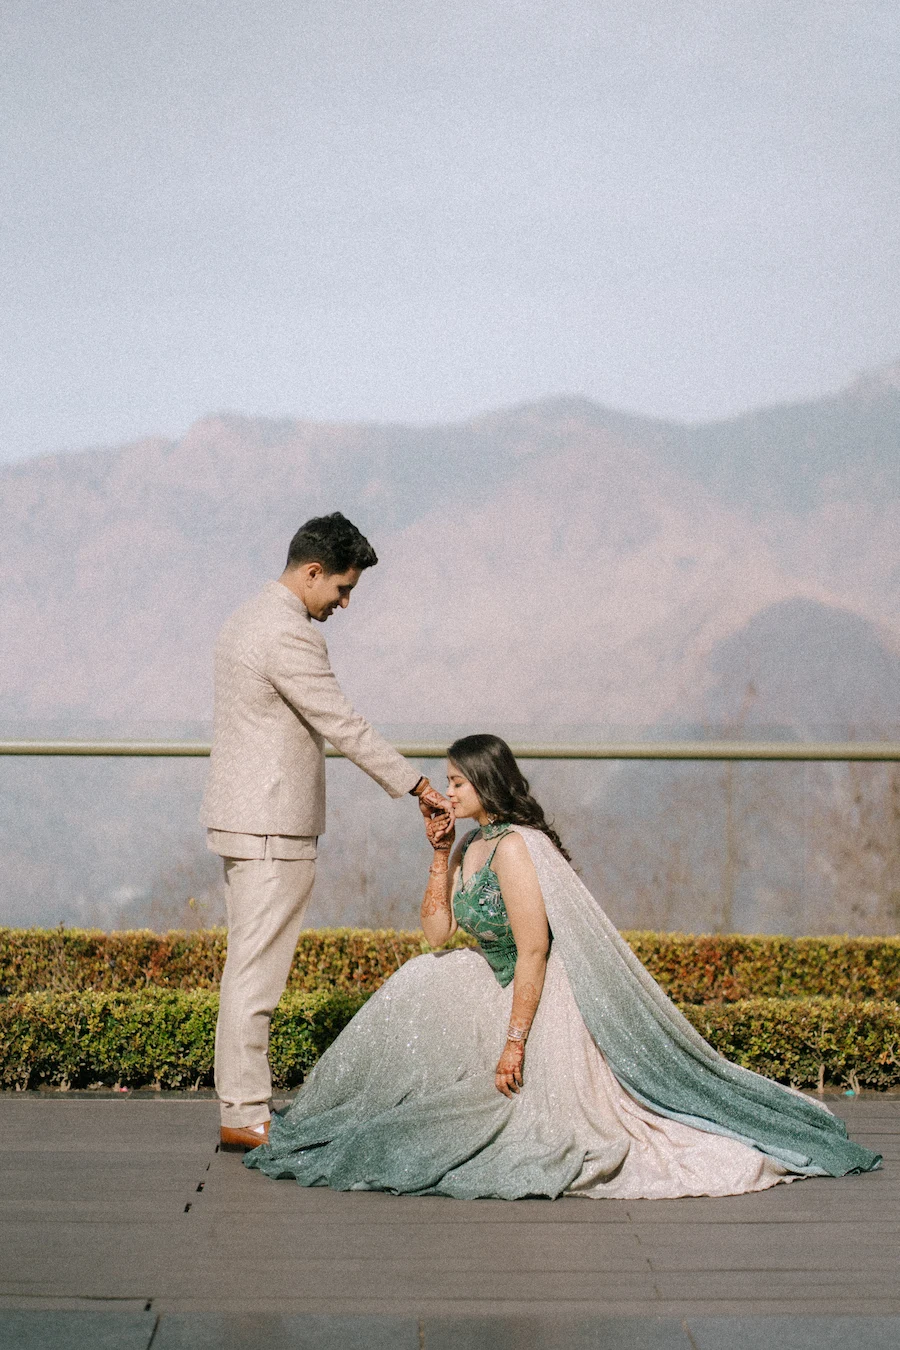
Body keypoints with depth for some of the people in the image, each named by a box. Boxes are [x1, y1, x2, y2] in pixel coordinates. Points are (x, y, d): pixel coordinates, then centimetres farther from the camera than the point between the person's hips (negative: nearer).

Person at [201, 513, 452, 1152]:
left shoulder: (250, 618, 14)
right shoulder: (289, 635, -19)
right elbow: (345, 725, -20)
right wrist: (420, 788, -15)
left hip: (242, 816, 11)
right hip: (273, 830, -11)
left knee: (252, 966, 13)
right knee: (257, 969, -6)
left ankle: (242, 1101, 18)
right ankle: (246, 1114, -2)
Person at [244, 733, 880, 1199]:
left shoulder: (513, 848, -23)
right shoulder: (473, 845, 7)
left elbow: (534, 951, -25)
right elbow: (437, 932, 9)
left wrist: (515, 1041, -25)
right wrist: (439, 854, 2)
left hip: (556, 997, -9)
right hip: (507, 985, 10)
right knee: (424, 984, 2)